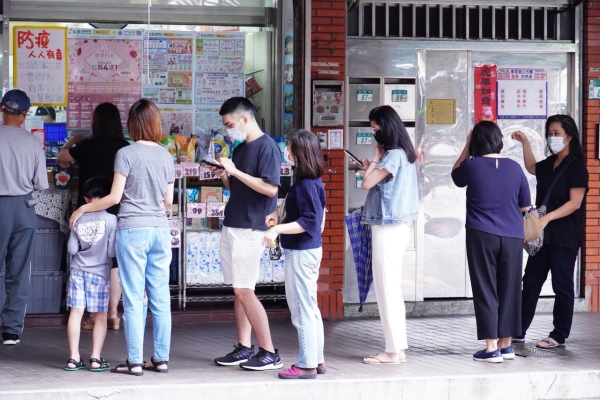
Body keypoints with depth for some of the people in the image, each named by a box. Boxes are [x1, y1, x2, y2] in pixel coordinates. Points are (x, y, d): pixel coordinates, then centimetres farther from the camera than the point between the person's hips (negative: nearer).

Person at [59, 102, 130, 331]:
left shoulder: (89, 146, -10)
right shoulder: (125, 148, -3)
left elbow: (61, 156, 7)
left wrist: (73, 141, 25)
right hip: (117, 213, 3)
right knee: (114, 265, 9)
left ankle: (95, 315, 3)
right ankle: (113, 314, 10)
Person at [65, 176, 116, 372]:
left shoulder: (78, 220, -1)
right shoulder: (111, 220, -11)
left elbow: (72, 249, 1)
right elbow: (112, 251, -13)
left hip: (78, 270, 3)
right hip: (101, 273, -3)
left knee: (76, 312, 5)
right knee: (101, 315, 6)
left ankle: (74, 358, 5)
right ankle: (96, 358, 5)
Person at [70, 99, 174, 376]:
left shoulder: (126, 154, -6)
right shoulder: (166, 156, 9)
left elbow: (115, 197, -9)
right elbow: (168, 201, 14)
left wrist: (83, 209, 4)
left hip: (132, 230, -5)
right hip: (160, 229, 5)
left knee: (134, 299, -2)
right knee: (160, 298, 7)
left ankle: (134, 361, 0)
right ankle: (161, 358, 11)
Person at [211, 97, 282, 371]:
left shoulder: (267, 147, -11)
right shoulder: (240, 148, 16)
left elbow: (270, 188, -20)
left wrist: (235, 171, -20)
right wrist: (224, 176, 2)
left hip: (250, 228, -9)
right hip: (232, 225, 9)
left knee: (244, 290, -10)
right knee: (239, 290, 9)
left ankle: (269, 353, -6)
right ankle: (244, 348, 14)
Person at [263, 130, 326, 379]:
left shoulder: (305, 185, -19)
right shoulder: (313, 181, 10)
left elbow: (309, 221, -24)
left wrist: (278, 229, -28)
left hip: (301, 253, -10)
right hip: (310, 249, 10)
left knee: (302, 309, -4)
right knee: (309, 308, 16)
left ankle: (307, 365, 1)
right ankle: (317, 360, 23)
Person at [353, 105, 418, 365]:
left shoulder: (393, 156, -16)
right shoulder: (403, 154, 12)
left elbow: (366, 184, -20)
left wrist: (376, 157, -9)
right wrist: (372, 167, 10)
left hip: (387, 229, -10)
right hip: (396, 226, 10)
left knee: (386, 290, -5)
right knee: (392, 290, 13)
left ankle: (393, 351, -3)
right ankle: (398, 347, 16)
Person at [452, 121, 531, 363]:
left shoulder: (472, 165, -5)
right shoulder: (514, 168, 2)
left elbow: (456, 175, 19)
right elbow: (525, 206, 11)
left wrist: (466, 147, 21)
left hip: (481, 235, -3)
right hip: (513, 237, 3)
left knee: (485, 290, 1)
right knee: (508, 290, 11)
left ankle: (491, 348, -2)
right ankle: (506, 345, 16)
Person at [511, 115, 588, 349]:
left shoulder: (576, 167, -10)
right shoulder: (549, 164, 12)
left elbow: (575, 202, -17)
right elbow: (531, 168, 35)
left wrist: (548, 217, -26)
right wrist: (525, 143, 23)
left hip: (564, 237, -8)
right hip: (543, 234, 8)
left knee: (562, 285, 0)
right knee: (530, 282, 8)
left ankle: (560, 336, 8)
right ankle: (518, 331, 13)